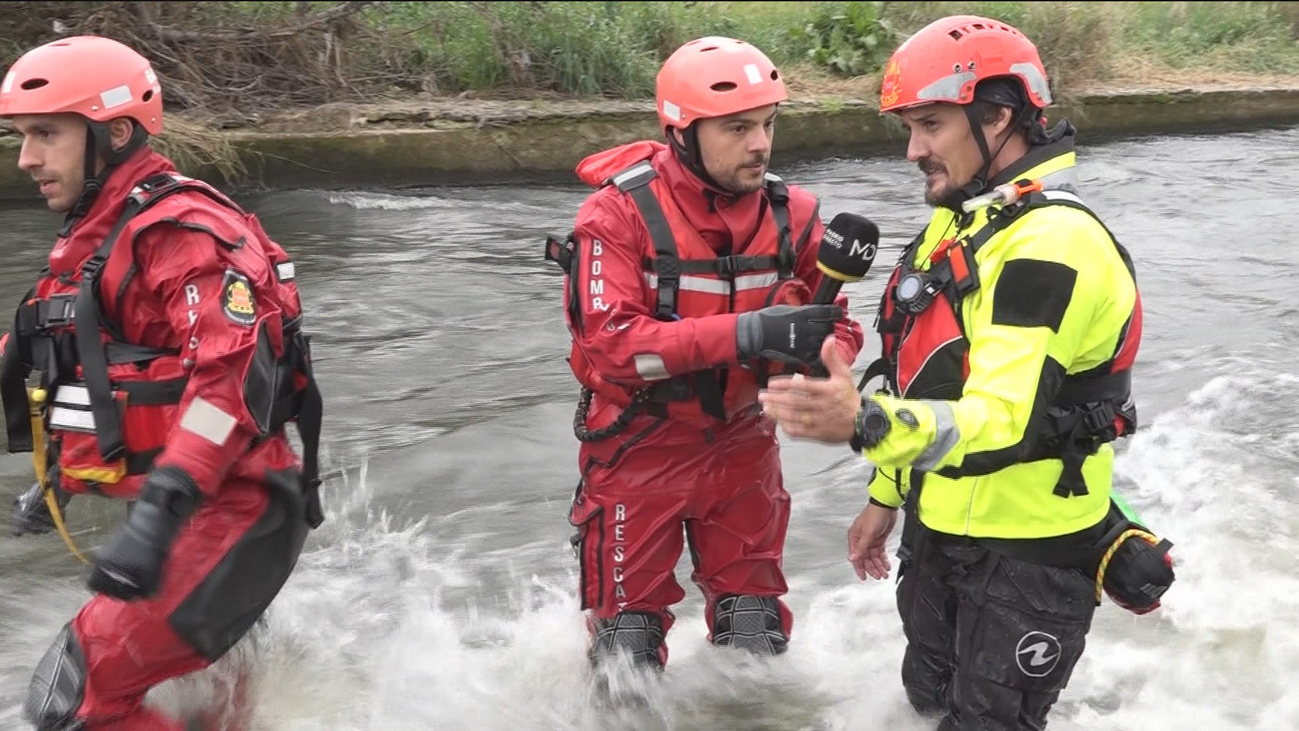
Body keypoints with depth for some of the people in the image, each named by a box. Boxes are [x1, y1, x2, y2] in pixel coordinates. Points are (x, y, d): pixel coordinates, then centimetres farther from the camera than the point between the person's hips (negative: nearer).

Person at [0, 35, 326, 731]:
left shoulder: (181, 230, -17)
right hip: (188, 509, 10)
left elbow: (234, 376, -29)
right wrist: (57, 475, 31)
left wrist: (158, 512, -36)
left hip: (230, 511, -10)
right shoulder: (92, 236, 15)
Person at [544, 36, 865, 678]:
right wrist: (745, 333, -39)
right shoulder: (619, 213, -20)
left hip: (742, 443, 4)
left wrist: (823, 360, -26)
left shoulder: (791, 214, -7)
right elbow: (612, 341, -30)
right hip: (639, 448, -3)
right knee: (629, 638, 11)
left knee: (754, 634, 15)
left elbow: (835, 322, -1)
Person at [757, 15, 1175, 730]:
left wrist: (866, 425, -51)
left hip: (1027, 557, -9)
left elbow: (1004, 421, -36)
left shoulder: (1051, 244, -25)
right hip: (940, 534, 9)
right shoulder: (960, 223, 8)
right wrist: (886, 495, 19)